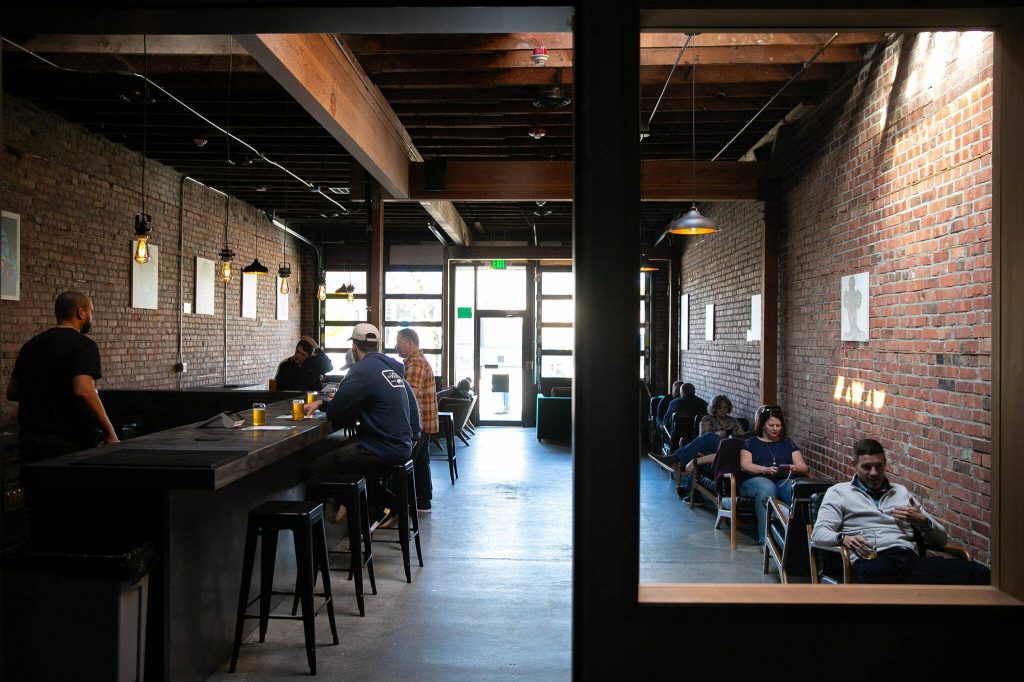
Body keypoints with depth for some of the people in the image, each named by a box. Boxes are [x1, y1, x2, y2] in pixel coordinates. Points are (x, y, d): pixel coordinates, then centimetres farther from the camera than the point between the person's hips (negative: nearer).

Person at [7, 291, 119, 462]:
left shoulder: (30, 345, 11)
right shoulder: (84, 345, -12)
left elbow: (12, 393, 16)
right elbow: (84, 391, -26)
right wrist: (110, 432, -22)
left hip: (29, 441, 7)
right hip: (70, 443, -7)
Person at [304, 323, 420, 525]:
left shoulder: (362, 371, -15)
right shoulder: (391, 368, 12)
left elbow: (333, 413, -10)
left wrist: (323, 405, 13)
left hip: (382, 451, -9)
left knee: (313, 469, -7)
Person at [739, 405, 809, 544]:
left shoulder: (788, 443, 27)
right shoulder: (751, 442, 20)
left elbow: (803, 467, 16)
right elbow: (745, 465, 4)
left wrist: (795, 468, -9)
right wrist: (765, 470, -14)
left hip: (784, 480, 2)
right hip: (756, 480, -2)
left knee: (794, 488, -34)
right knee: (766, 488, -38)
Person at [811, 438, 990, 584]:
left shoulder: (901, 492, 31)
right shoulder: (838, 492, 20)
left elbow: (941, 538, 29)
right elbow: (818, 533, 8)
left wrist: (923, 521, 7)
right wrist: (842, 538, -14)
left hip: (911, 559, 5)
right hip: (871, 561, -5)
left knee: (979, 573, -24)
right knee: (871, 575, -46)